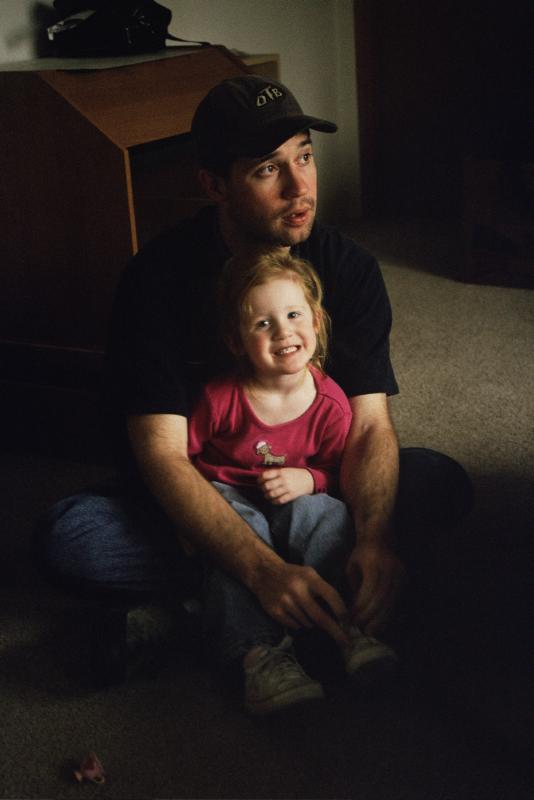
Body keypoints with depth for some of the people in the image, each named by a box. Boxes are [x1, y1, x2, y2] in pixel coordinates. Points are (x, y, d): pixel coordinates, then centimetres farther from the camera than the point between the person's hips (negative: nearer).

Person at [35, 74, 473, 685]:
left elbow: (371, 424, -15)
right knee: (66, 536, -29)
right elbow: (163, 454, -27)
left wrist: (375, 539, -37)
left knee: (443, 485, -21)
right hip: (196, 498, -3)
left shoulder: (348, 268, -11)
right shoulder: (158, 279, -21)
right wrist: (262, 570, -43)